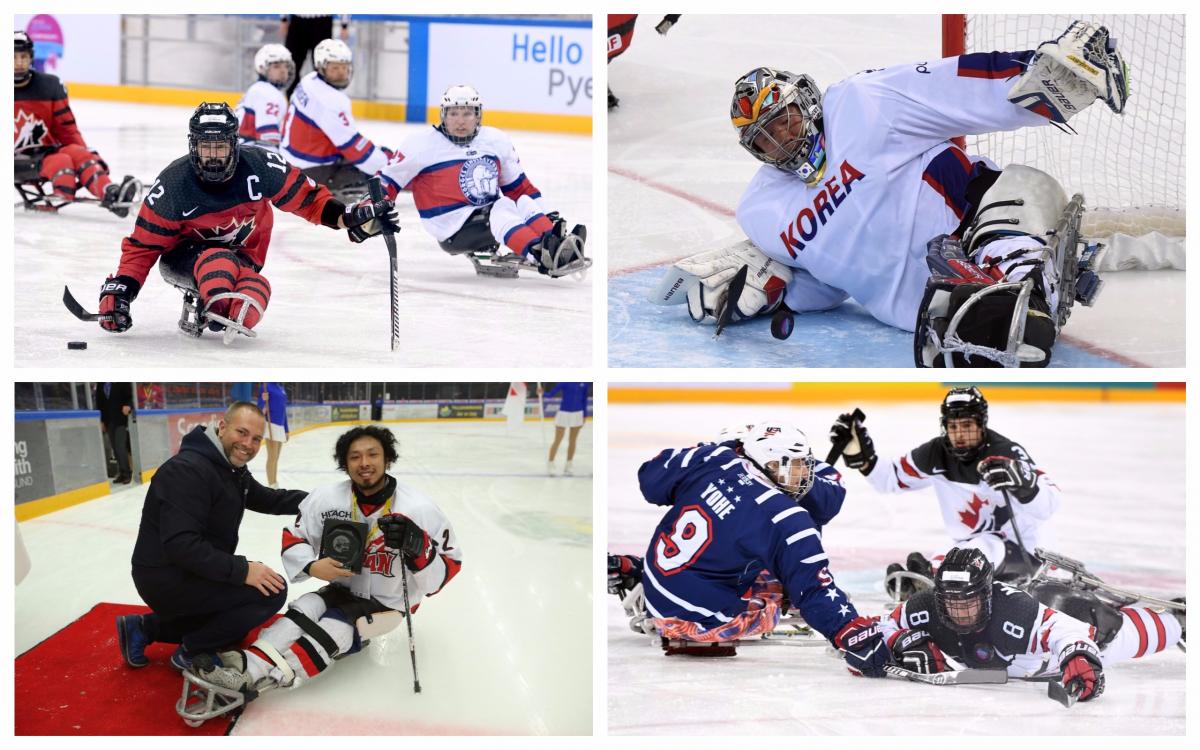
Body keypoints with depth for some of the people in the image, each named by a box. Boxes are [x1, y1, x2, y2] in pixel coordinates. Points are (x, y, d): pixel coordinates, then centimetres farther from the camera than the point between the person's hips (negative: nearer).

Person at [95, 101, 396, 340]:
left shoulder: (259, 167, -19)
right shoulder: (173, 184, -20)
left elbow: (306, 197, -8)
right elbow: (142, 246, -12)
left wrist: (350, 217, -22)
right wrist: (118, 291, -23)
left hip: (243, 259, 2)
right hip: (185, 255, -2)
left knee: (256, 289, -33)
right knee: (220, 261, -38)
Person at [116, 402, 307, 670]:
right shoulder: (187, 470, -23)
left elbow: (268, 500, 17)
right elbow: (180, 544, -30)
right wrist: (242, 569, -30)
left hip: (188, 574, 10)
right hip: (166, 580, -10)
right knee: (272, 591, -17)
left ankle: (146, 628, 22)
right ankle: (191, 652, -3)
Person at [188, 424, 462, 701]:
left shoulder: (420, 510, -18)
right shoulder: (326, 499, -9)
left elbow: (448, 567, -15)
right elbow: (293, 538, 3)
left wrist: (417, 547, -35)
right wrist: (312, 566, -18)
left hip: (387, 604, -4)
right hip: (342, 590, 4)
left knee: (334, 628, -28)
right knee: (304, 610, -25)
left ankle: (253, 679, -43)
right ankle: (249, 666, -45)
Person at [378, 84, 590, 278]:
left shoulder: (497, 140, 9)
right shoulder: (423, 145, -6)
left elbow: (518, 186, 16)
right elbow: (388, 183, -2)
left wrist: (544, 213, 9)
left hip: (489, 214, 6)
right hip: (454, 231, -6)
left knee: (525, 203, -19)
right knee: (500, 211, -31)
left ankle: (556, 244, -44)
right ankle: (544, 256, -55)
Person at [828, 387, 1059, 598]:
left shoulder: (1007, 454, -20)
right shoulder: (936, 454, -5)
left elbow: (1048, 505, -27)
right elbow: (889, 479, 6)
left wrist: (1022, 484, -48)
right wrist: (862, 457, -11)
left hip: (1023, 552, -10)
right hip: (975, 548, 10)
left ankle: (933, 576, -58)